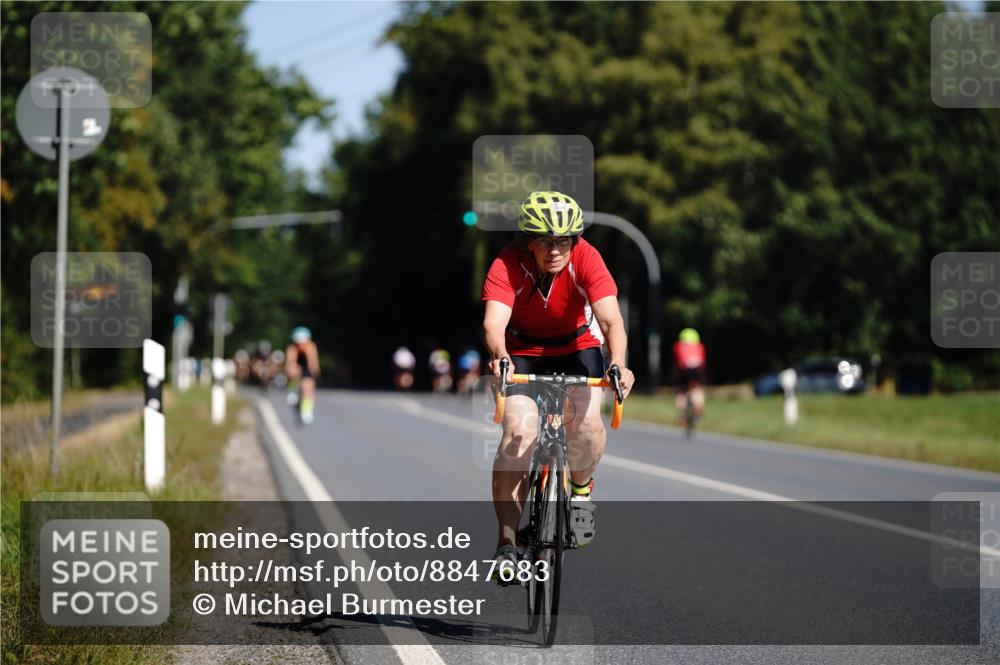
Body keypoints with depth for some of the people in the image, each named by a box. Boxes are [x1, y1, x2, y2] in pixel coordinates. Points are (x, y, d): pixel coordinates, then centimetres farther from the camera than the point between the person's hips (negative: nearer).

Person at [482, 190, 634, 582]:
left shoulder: (586, 259, -26)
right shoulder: (508, 266, -27)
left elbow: (611, 320, -36)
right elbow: (494, 322, -41)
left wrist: (618, 364, -55)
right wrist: (499, 358, -62)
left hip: (577, 346, 1)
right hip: (522, 351, 0)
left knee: (586, 421, -26)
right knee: (518, 432, -21)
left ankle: (581, 486, 8)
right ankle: (507, 542, -14)